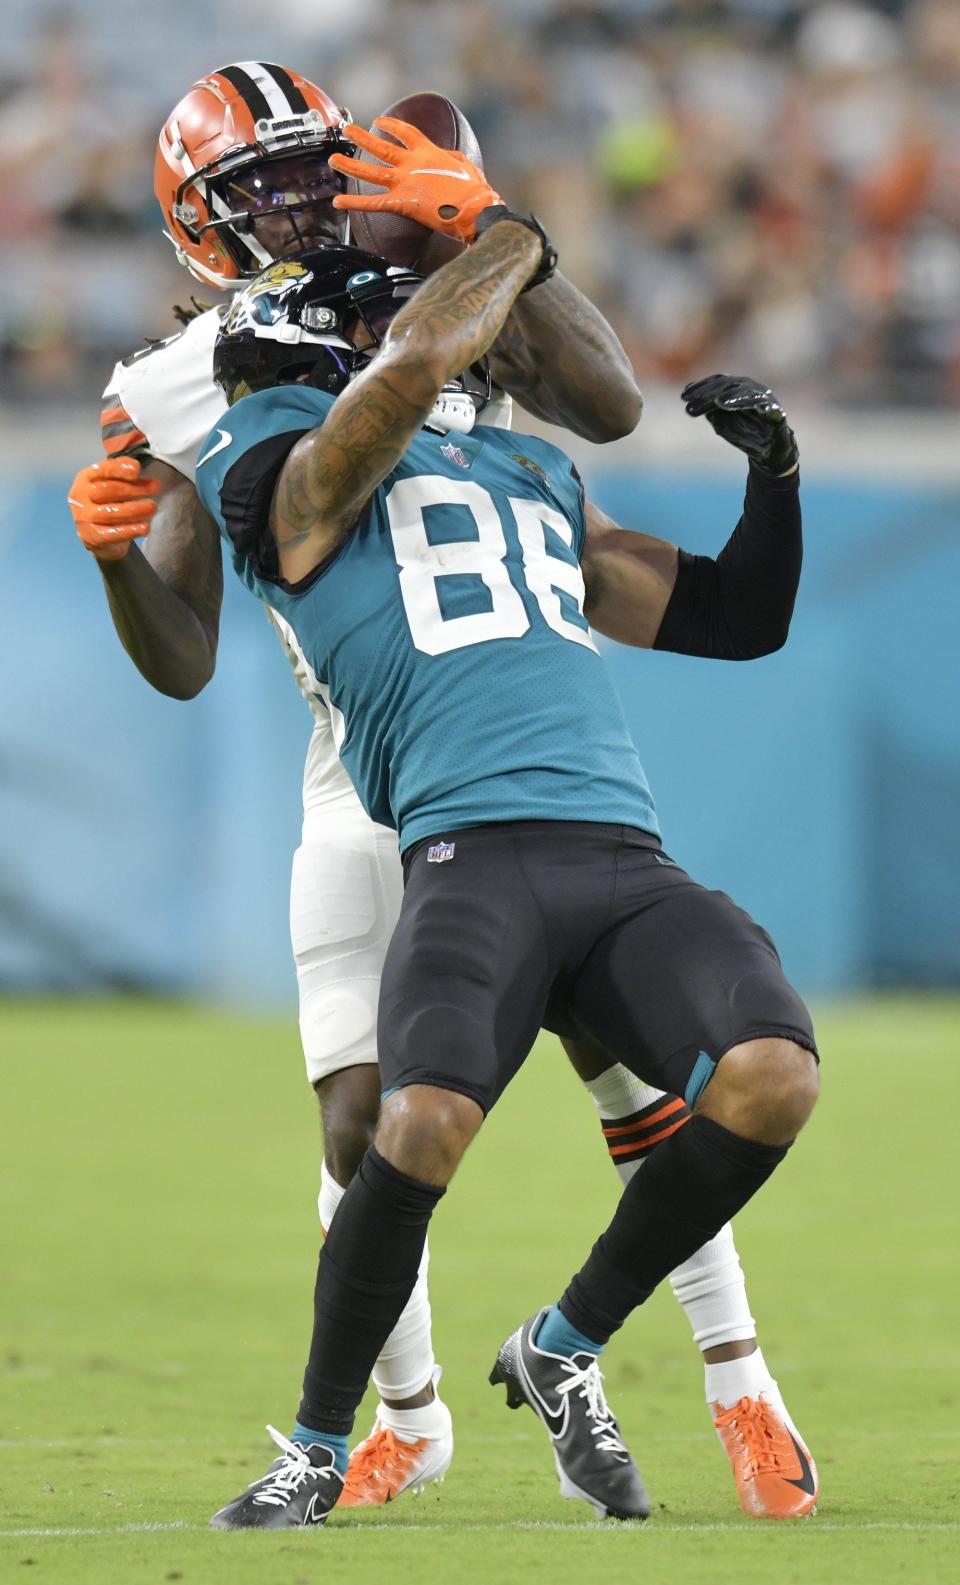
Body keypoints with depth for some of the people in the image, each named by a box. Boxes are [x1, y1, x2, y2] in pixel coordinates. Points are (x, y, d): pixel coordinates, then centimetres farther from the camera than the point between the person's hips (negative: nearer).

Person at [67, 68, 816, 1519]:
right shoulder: (184, 400, 0)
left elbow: (610, 408, -18)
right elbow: (185, 663, 0)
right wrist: (116, 557, -20)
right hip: (367, 788, 1)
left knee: (637, 1074, -7)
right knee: (364, 1131, -5)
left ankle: (738, 1383, 6)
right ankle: (408, 1417, 16)